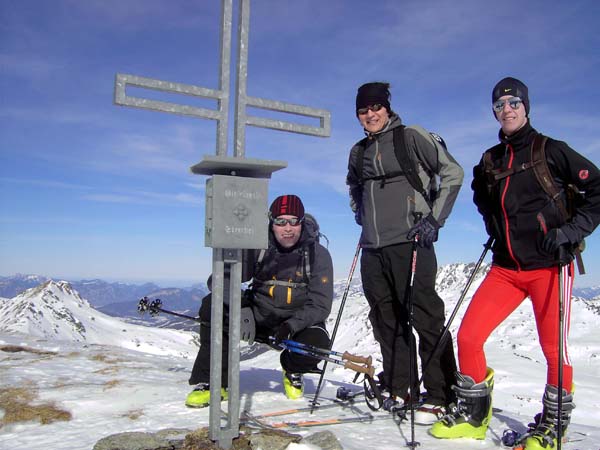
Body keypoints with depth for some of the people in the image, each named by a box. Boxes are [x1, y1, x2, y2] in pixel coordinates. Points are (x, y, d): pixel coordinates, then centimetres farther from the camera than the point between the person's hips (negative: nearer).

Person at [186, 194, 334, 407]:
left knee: (317, 342, -33)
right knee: (212, 305, -21)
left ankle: (293, 370, 7)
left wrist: (290, 326, -29)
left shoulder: (318, 254, -10)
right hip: (259, 316, 2)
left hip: (299, 321, -1)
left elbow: (320, 305, -13)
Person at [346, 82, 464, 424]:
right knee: (386, 320, 10)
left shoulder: (412, 138, 0)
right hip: (373, 248, 7)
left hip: (409, 242, -6)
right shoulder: (358, 152, 18)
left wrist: (434, 218, -8)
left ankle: (440, 397, 3)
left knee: (426, 318, -6)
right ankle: (398, 389, 21)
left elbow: (453, 173, -3)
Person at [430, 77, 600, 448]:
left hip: (550, 265, -4)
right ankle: (473, 416, 15)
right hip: (506, 267, 5)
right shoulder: (489, 161, 12)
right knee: (468, 335, -3)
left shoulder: (550, 151, -2)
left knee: (554, 349, -2)